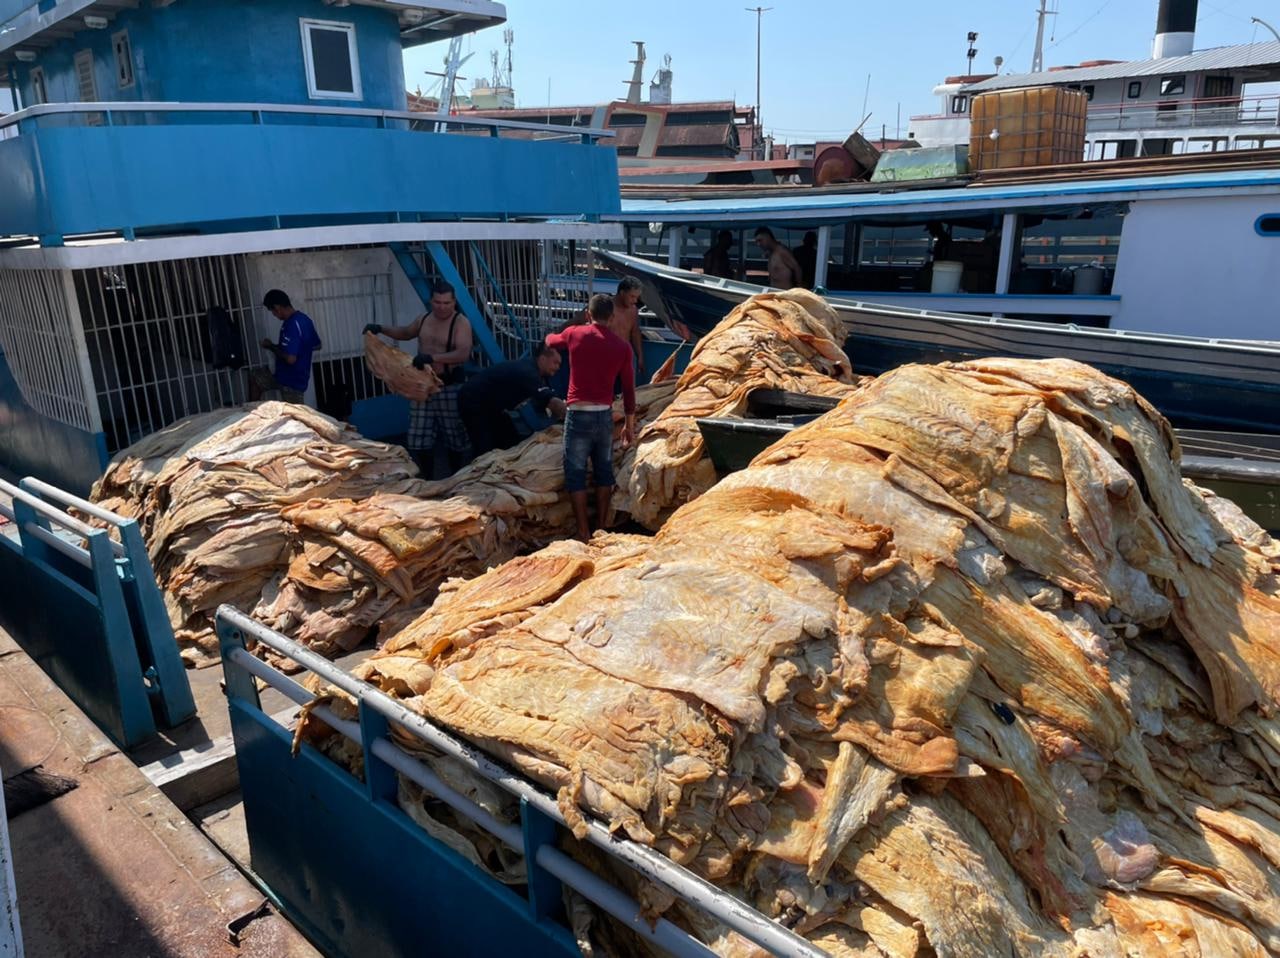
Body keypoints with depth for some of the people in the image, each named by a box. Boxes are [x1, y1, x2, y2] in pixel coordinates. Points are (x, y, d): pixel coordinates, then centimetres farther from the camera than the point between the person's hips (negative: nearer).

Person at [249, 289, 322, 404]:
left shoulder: (291, 325, -26)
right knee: (254, 376, 19)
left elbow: (290, 359, -32)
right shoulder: (304, 319, 3)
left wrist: (272, 346, -14)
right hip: (298, 377, 10)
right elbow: (317, 345, 16)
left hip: (290, 380, -10)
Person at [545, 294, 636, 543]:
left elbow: (550, 340, 23)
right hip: (604, 415, 2)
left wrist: (552, 336, 48)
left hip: (578, 415, -2)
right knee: (604, 471, 15)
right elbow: (629, 390, 7)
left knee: (576, 472, 4)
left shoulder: (574, 334, -1)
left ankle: (583, 532, 4)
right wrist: (629, 424, 17)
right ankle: (602, 527, 20)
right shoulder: (622, 347, 2)